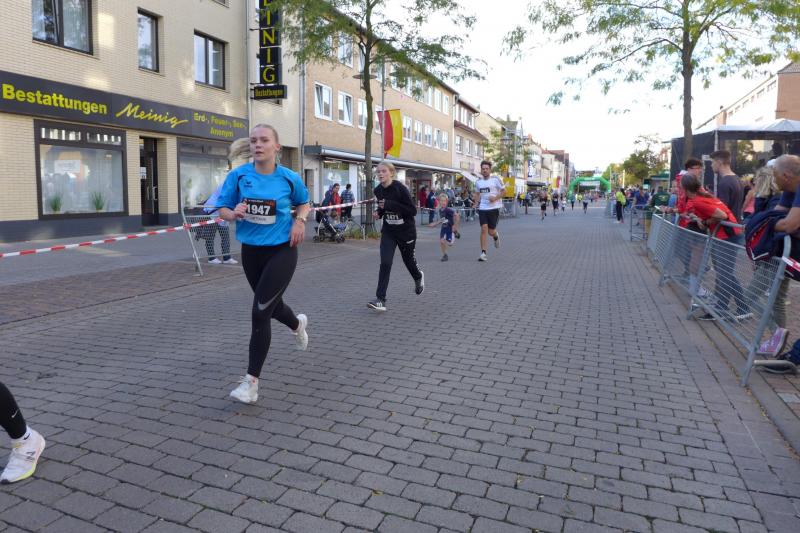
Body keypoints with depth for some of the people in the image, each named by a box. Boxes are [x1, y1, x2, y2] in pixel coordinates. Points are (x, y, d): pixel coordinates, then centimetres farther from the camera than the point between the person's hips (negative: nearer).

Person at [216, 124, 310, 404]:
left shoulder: (289, 178, -6)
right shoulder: (238, 175, -4)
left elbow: (304, 203, 13)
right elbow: (222, 210, 3)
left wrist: (300, 220, -7)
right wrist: (234, 214, -20)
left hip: (282, 250, -4)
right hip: (251, 251, 4)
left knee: (260, 312, -11)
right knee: (271, 305, 21)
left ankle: (251, 380, 0)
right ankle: (298, 324, 58)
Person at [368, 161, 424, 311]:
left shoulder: (400, 188, -19)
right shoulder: (378, 190, -2)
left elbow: (413, 211, -22)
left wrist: (390, 204, -28)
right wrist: (379, 212, -6)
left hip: (406, 231, -3)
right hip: (388, 232, 3)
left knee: (408, 259, 16)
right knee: (385, 263, -11)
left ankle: (418, 277, 51)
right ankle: (380, 299, -11)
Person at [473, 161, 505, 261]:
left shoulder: (495, 179, -4)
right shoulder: (478, 182, 9)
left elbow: (504, 191, 0)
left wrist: (495, 198, -16)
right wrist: (476, 202, 5)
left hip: (494, 208, -3)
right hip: (482, 208, 3)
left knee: (491, 231, 0)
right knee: (484, 229, -10)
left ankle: (496, 236, 40)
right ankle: (483, 253, -7)